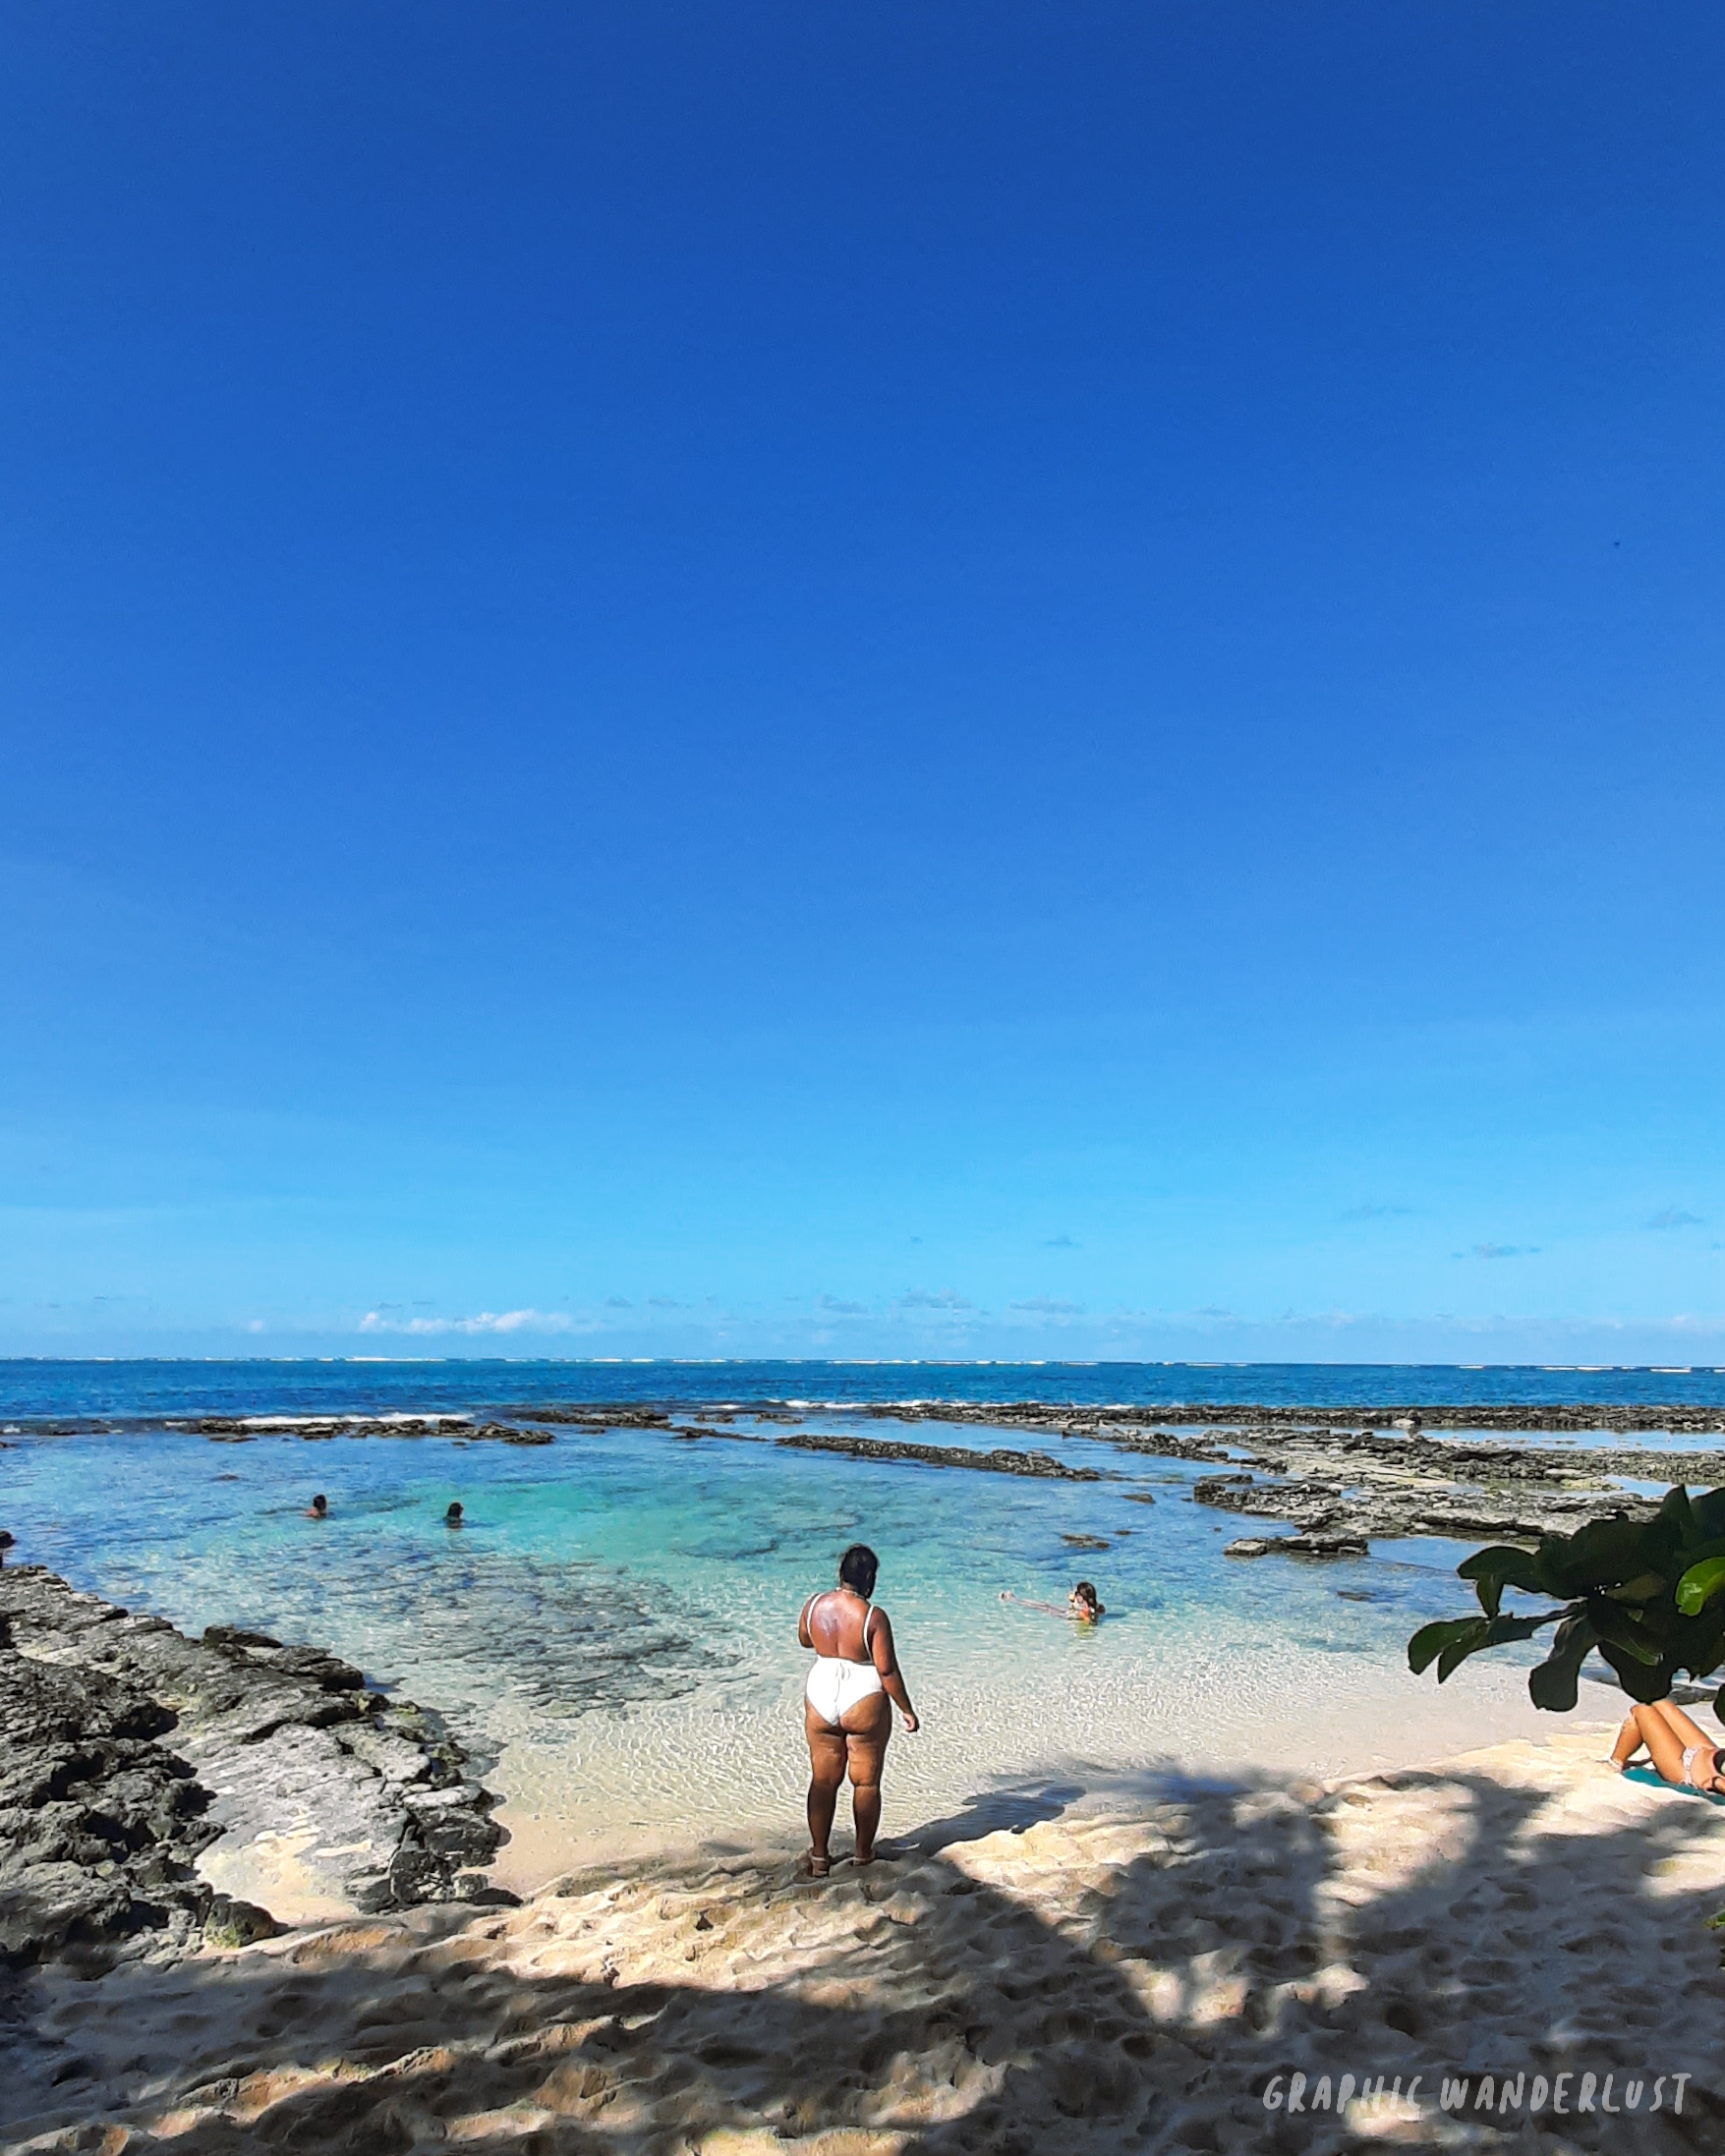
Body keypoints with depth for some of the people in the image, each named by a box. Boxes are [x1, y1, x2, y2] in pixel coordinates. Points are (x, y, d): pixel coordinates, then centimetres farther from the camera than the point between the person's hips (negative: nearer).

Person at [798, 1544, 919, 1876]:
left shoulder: (814, 1605, -6)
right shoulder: (873, 1617, -19)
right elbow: (887, 1670, -16)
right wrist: (906, 1710, -5)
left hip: (821, 1698, 4)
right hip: (864, 1704, -3)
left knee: (823, 1780, 15)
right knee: (866, 1782, 13)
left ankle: (819, 1857, 22)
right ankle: (863, 1855, 25)